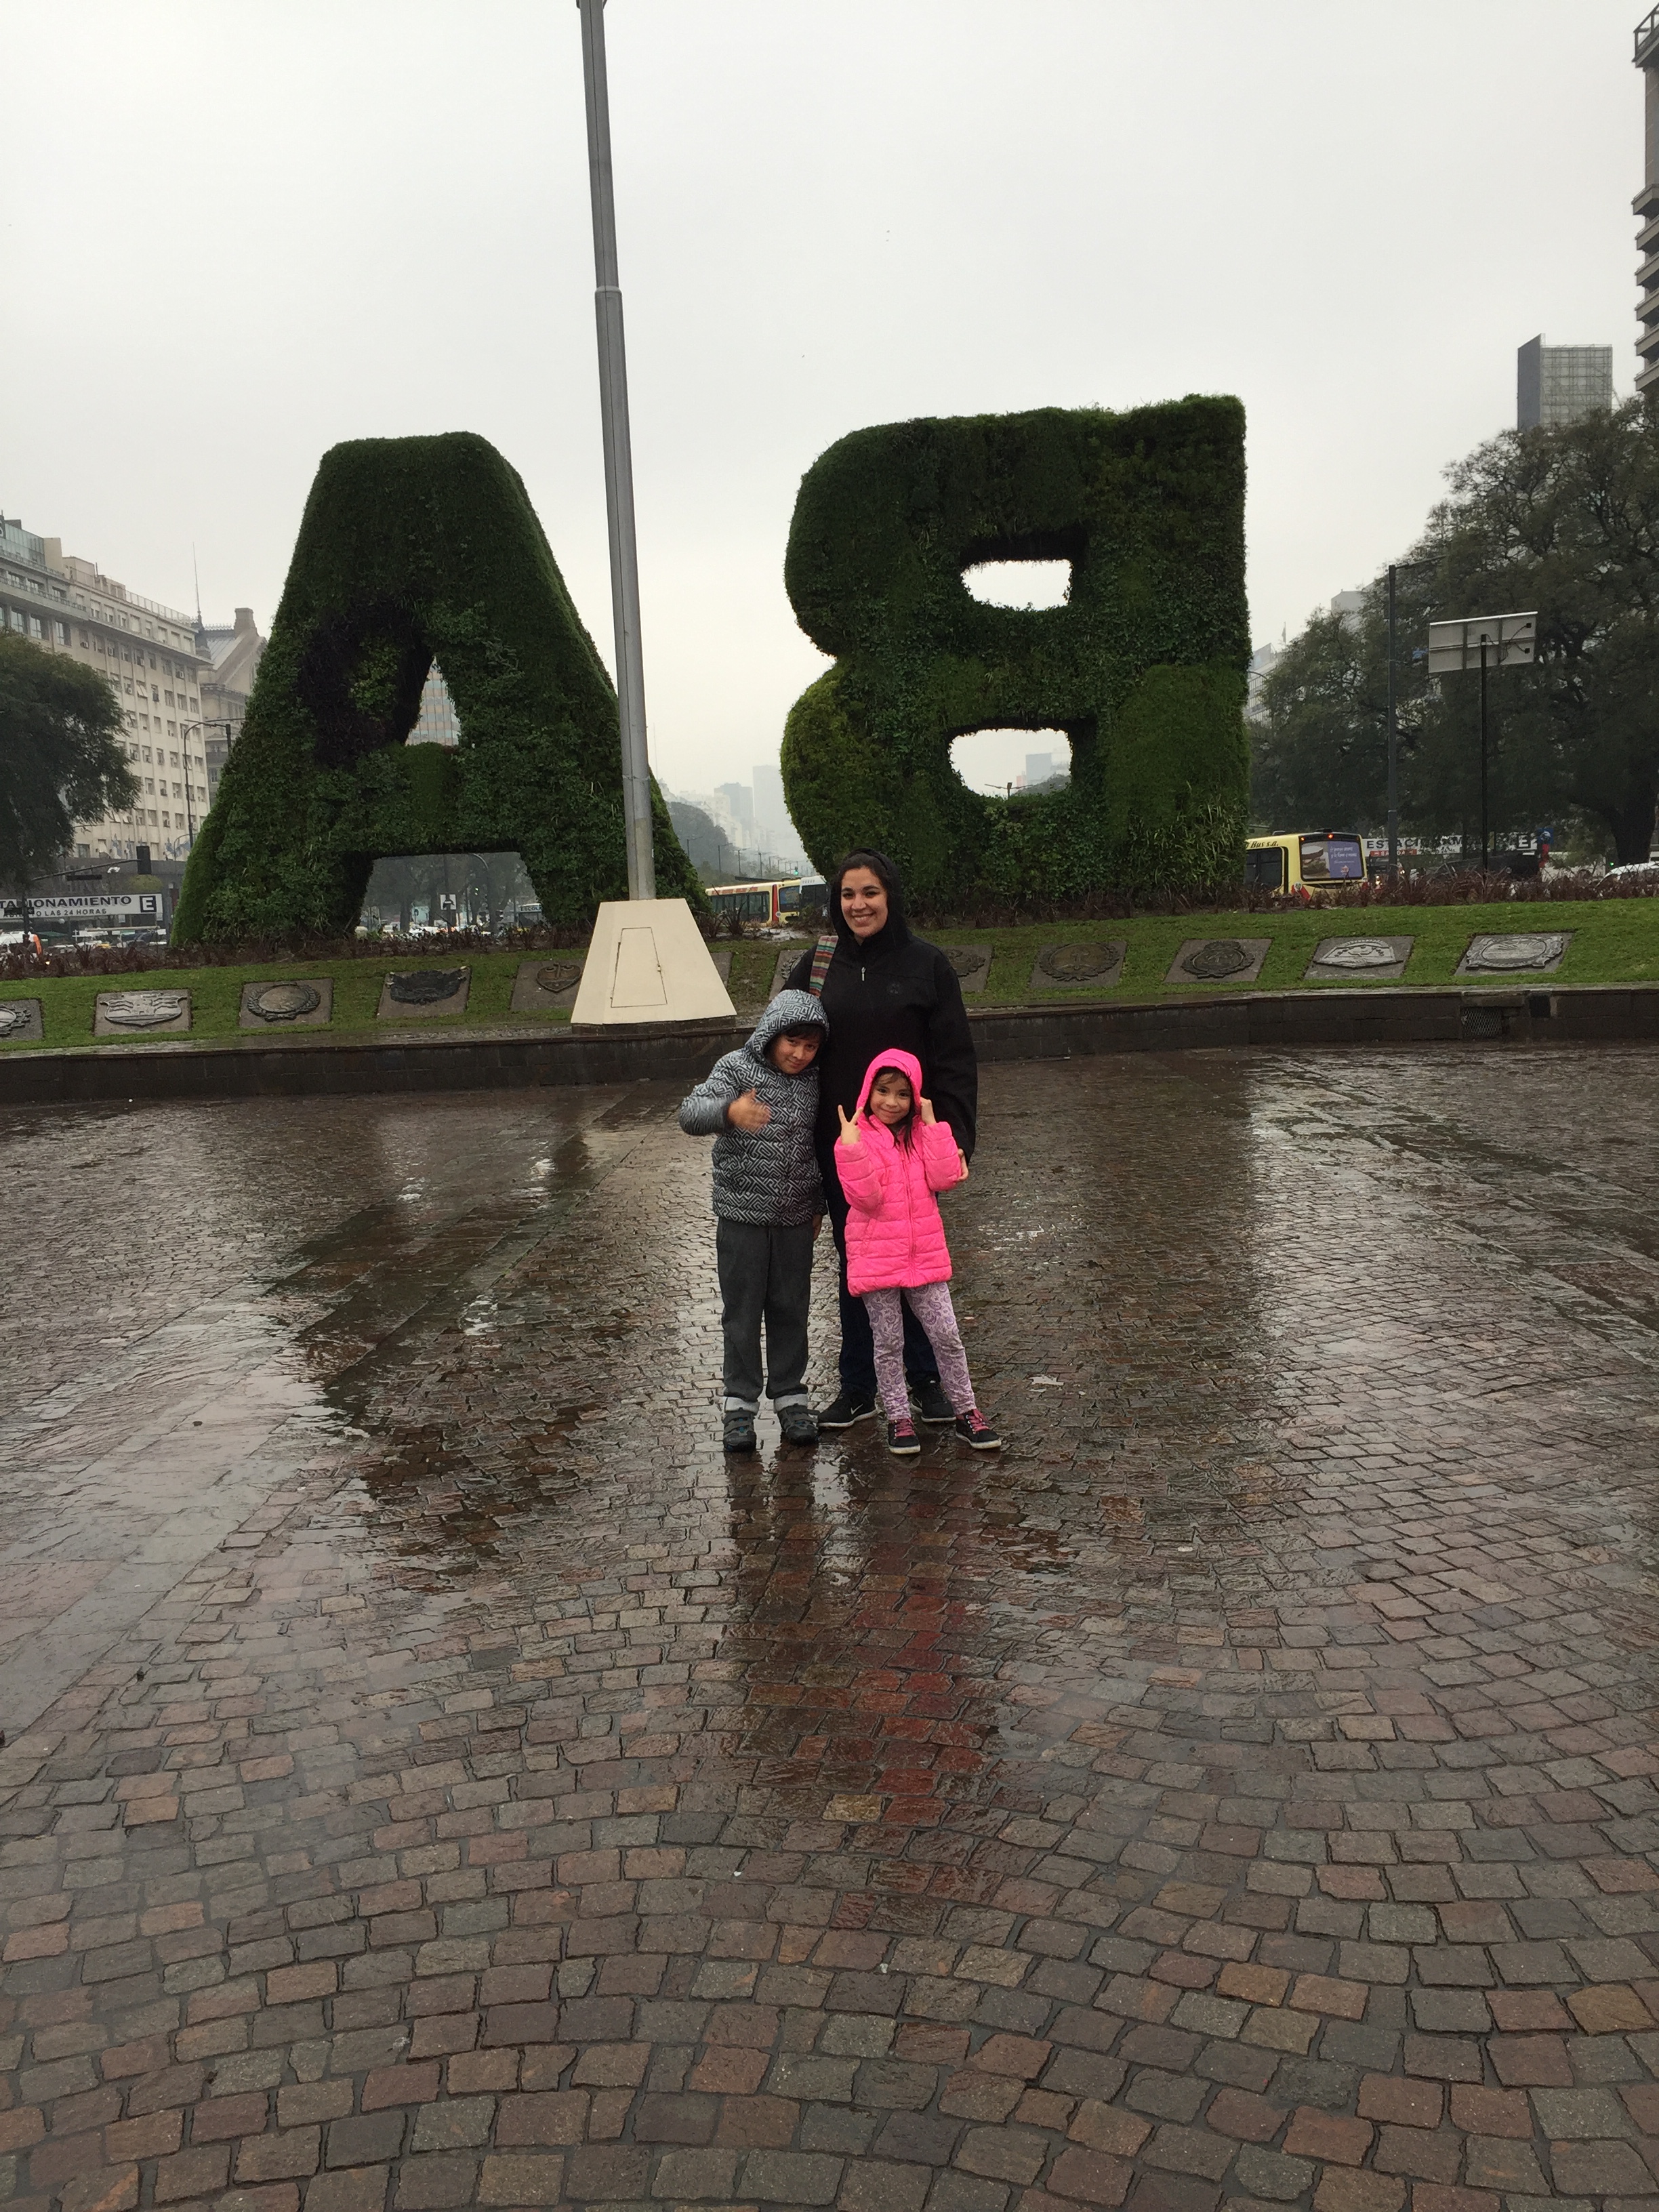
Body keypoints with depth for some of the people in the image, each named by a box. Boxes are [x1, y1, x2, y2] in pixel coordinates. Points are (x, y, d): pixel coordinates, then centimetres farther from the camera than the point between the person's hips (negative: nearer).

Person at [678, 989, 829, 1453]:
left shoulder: (812, 1081, 4)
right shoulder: (736, 1067, -10)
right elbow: (691, 1114, -25)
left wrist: (818, 1205, 17)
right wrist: (730, 1111, -46)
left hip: (795, 1218, 3)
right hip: (742, 1215, -3)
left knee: (791, 1309, 11)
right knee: (742, 1311, 6)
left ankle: (790, 1394, 24)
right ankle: (741, 1400, 18)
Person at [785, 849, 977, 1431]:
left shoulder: (926, 964, -5)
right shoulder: (817, 966, 4)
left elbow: (954, 1059, -5)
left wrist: (954, 1136, -12)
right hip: (841, 1147, 3)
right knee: (854, 1266, 11)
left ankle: (927, 1380, 24)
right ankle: (857, 1387, 22)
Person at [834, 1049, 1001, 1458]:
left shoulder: (920, 1133, 7)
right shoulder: (857, 1136, -7)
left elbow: (944, 1178, -8)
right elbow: (866, 1197, -18)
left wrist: (931, 1125, -11)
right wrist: (851, 1146, -28)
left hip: (924, 1253, 3)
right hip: (876, 1257, -3)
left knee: (947, 1336, 6)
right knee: (889, 1344, 7)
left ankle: (966, 1413, 18)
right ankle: (898, 1419, 19)